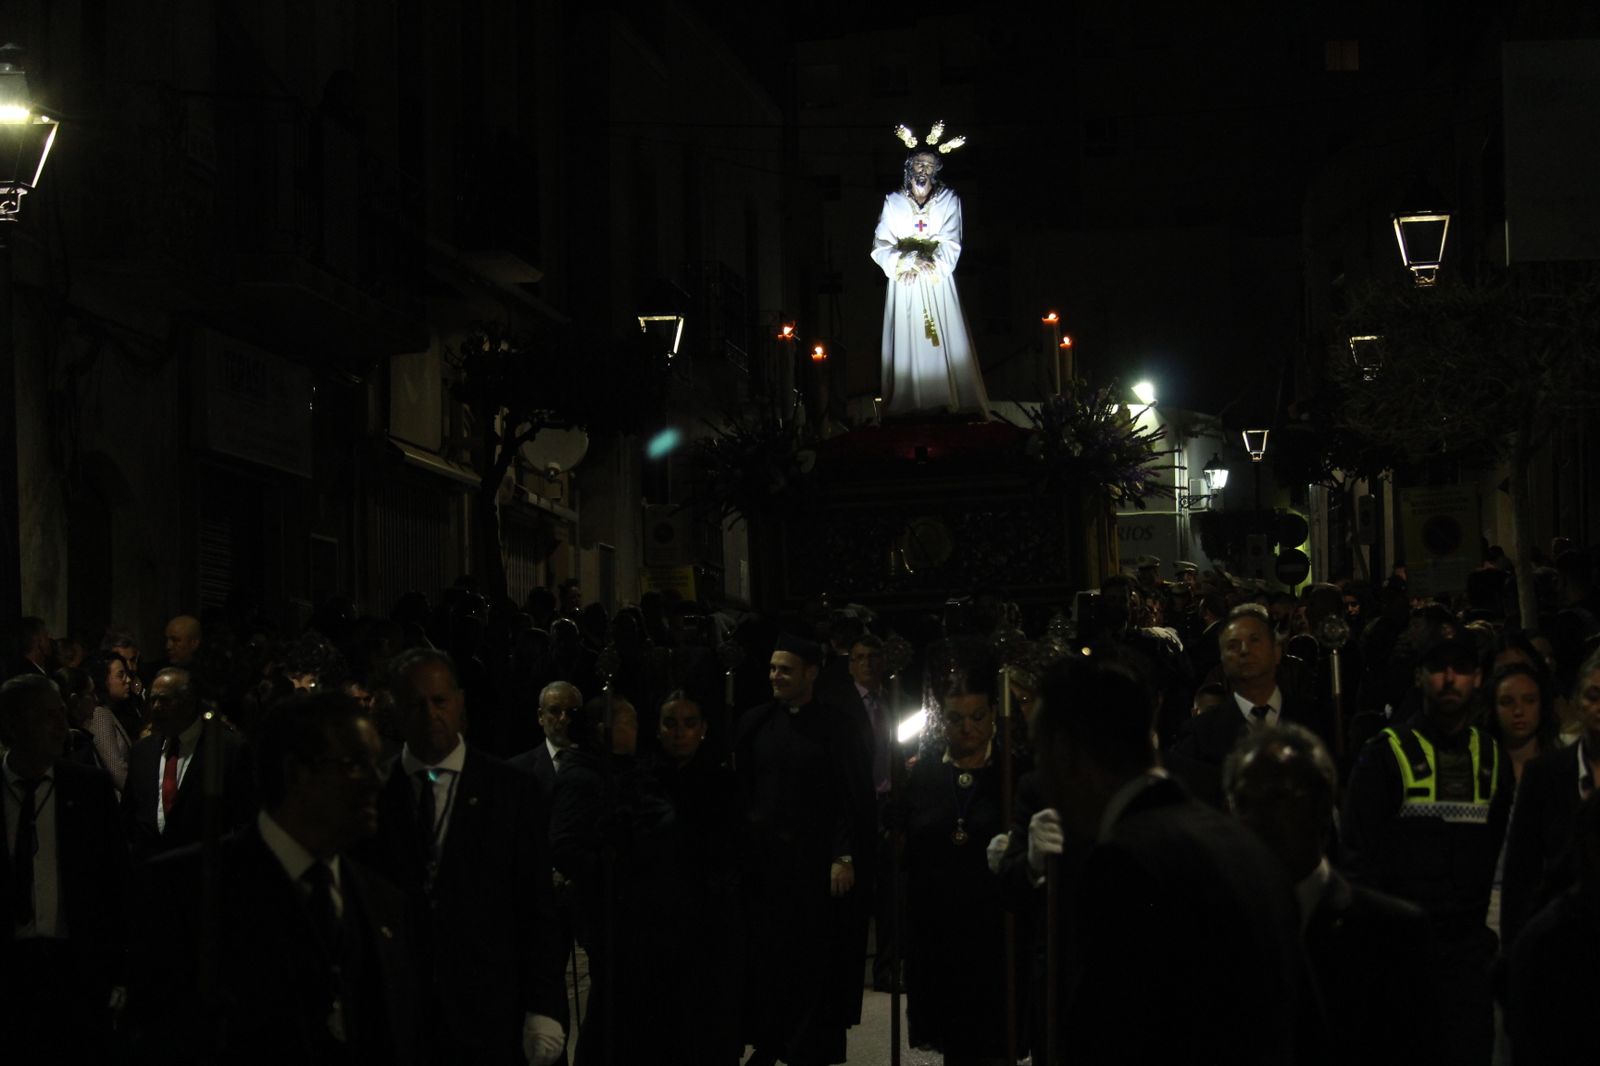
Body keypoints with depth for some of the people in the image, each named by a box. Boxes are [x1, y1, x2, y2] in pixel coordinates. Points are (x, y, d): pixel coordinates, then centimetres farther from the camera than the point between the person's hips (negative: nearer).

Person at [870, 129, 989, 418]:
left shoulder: (949, 200, 5)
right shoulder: (893, 202, 6)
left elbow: (951, 246, -2)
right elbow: (880, 246, -1)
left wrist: (926, 261, -18)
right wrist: (907, 260, -17)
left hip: (938, 284, 0)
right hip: (904, 286, 0)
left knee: (945, 343, -6)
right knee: (908, 343, -4)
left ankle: (947, 401, -8)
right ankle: (910, 403, -5)